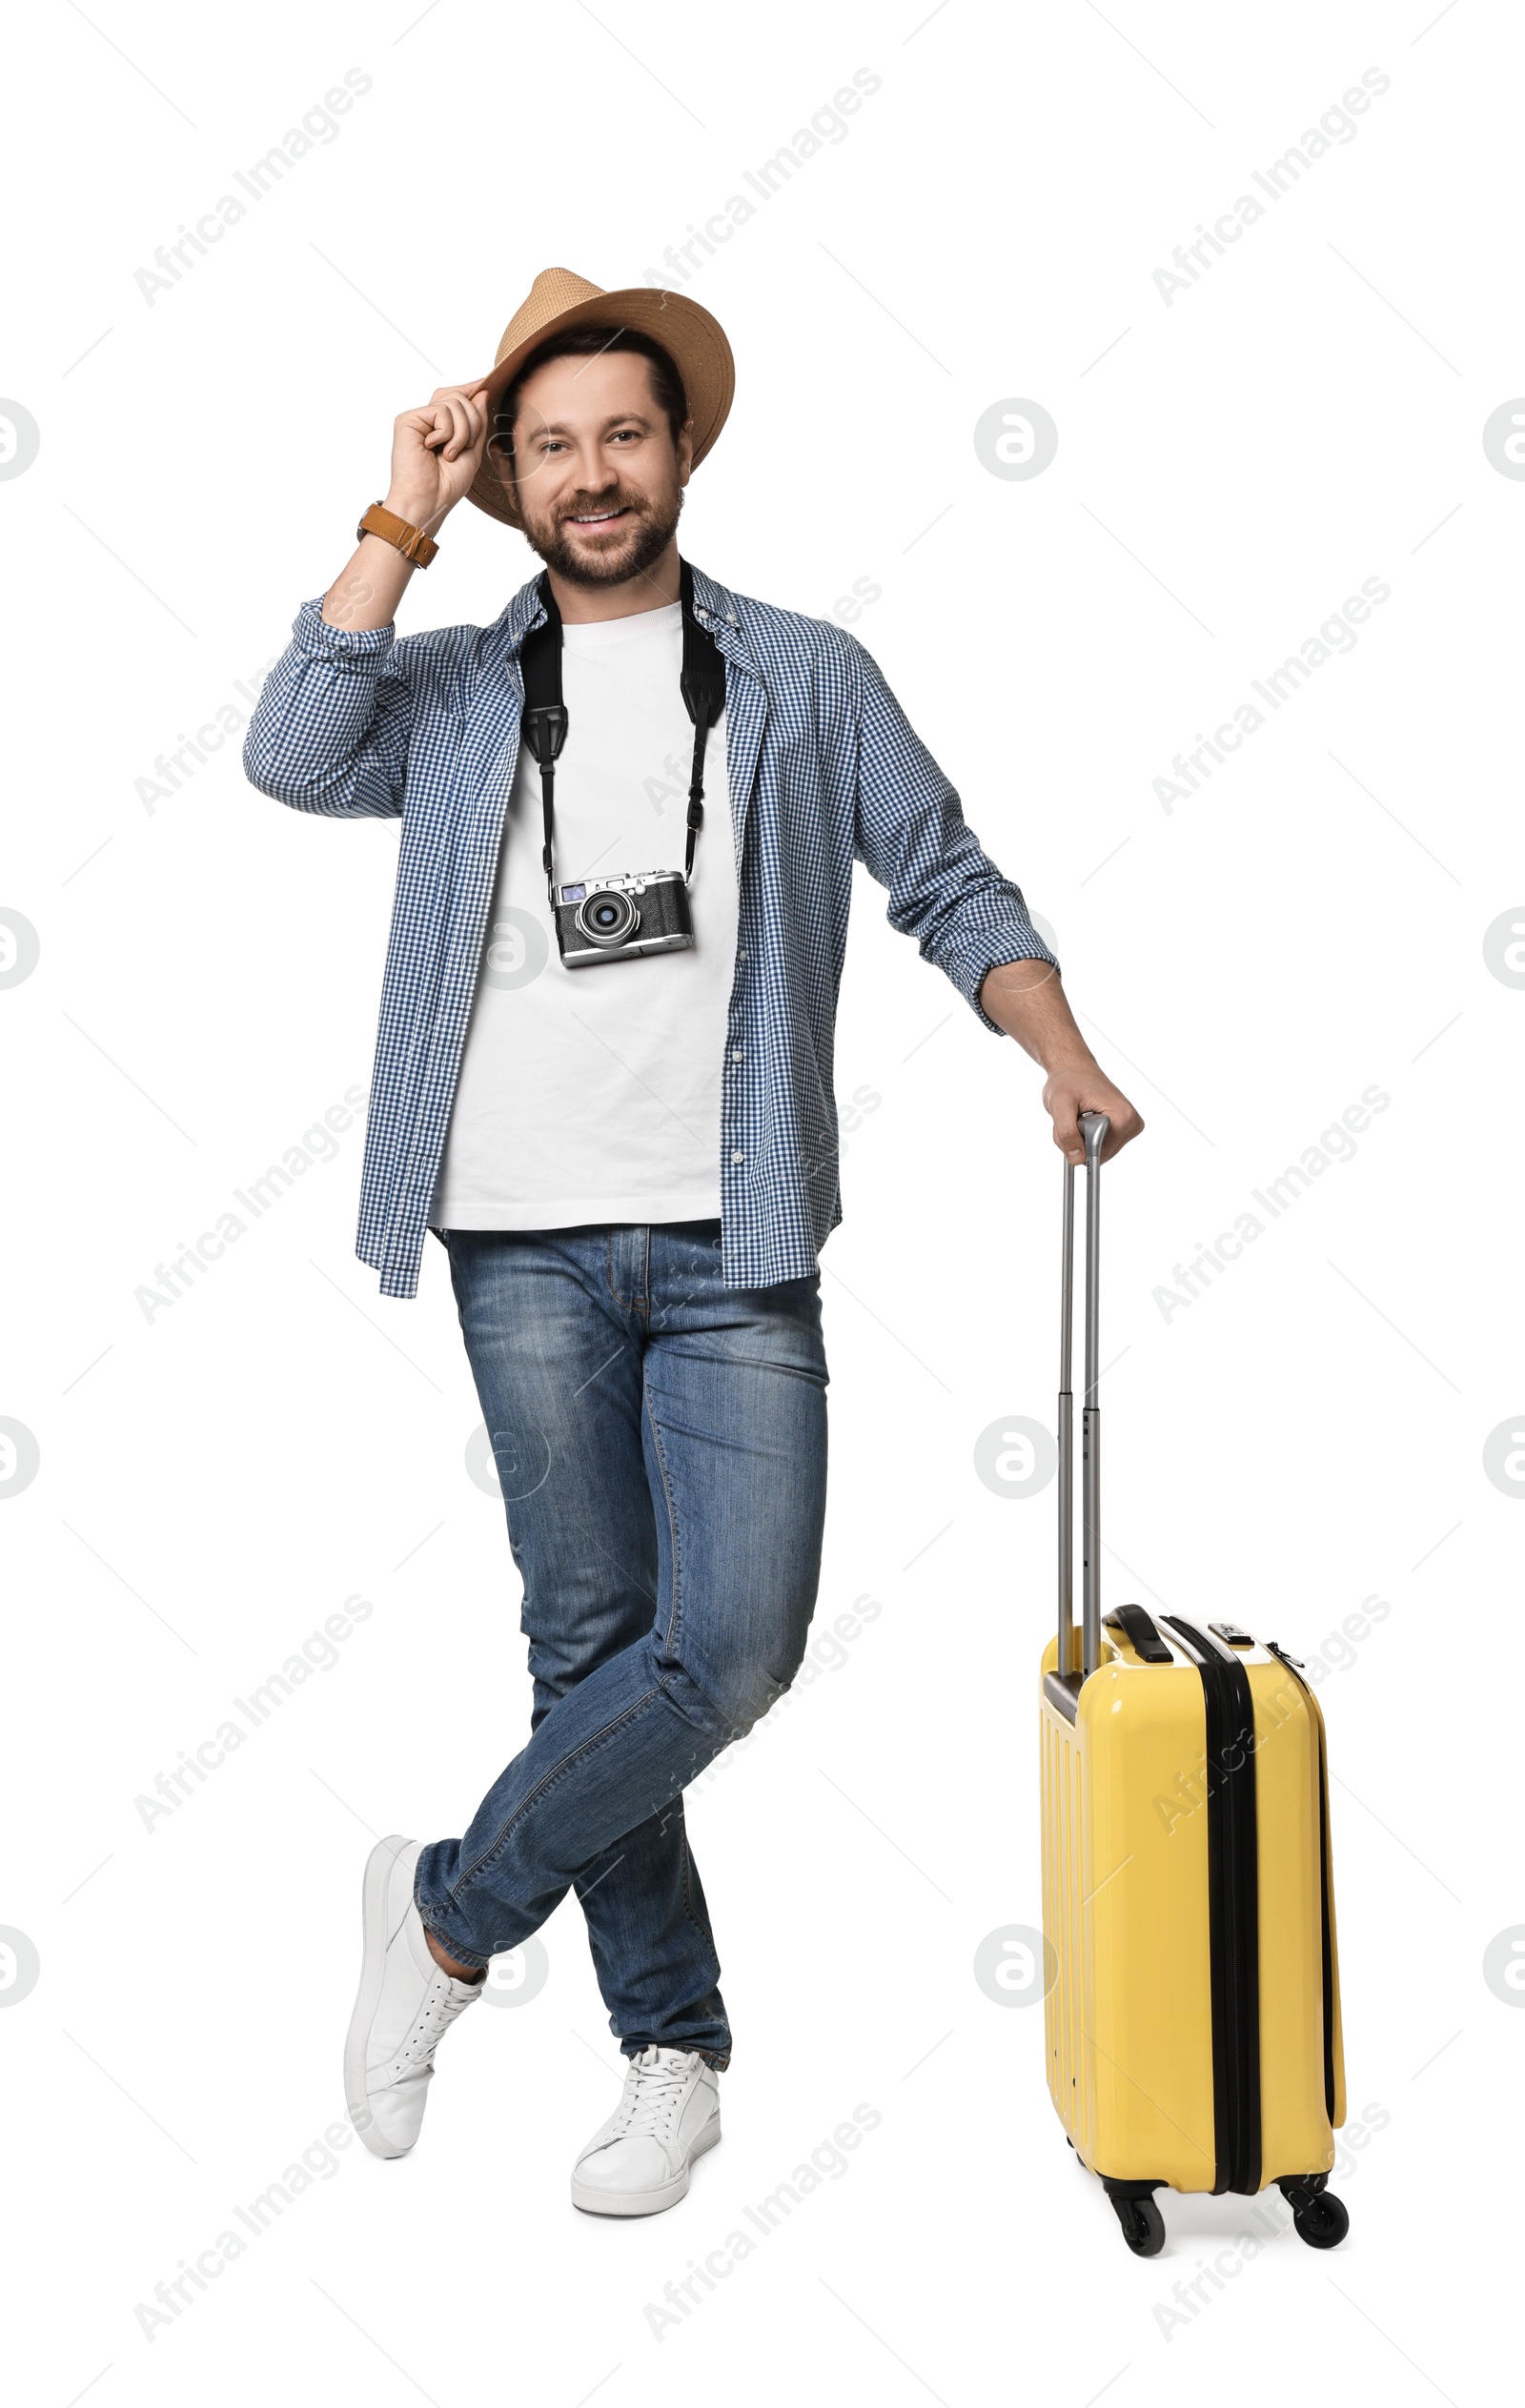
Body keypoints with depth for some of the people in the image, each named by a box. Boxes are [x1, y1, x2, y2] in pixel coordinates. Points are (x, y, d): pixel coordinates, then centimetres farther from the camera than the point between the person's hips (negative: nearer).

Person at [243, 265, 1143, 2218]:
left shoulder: (807, 678, 11)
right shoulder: (453, 694, 12)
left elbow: (951, 885, 11)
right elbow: (292, 757, -7)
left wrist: (1058, 1048, -6)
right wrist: (401, 522, -2)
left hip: (733, 1249, 0)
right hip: (526, 1243, 1)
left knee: (734, 1642, -9)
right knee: (592, 1637, 6)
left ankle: (450, 1912, 13)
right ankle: (673, 2048, 20)